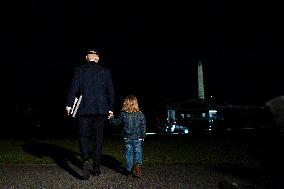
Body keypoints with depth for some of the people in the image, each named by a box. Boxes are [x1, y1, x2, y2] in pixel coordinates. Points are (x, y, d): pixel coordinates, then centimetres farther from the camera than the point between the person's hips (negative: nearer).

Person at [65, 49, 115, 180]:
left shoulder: (79, 70, -1)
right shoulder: (105, 71, 4)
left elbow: (73, 88, -5)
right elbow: (110, 91, 5)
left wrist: (69, 104, 2)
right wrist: (110, 108, 12)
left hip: (84, 109, -1)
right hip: (101, 110, 1)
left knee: (83, 136, 6)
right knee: (98, 138, 9)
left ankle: (86, 161, -18)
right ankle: (96, 168, 12)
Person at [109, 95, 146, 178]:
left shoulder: (123, 114, -5)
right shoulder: (140, 114, -4)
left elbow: (116, 122, 9)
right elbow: (143, 127, -1)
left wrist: (111, 118, 25)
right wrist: (143, 136, 9)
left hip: (127, 138, 1)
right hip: (137, 138, -1)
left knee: (128, 154, 9)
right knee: (138, 152, 8)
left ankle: (129, 170, 11)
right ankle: (138, 164, -15)